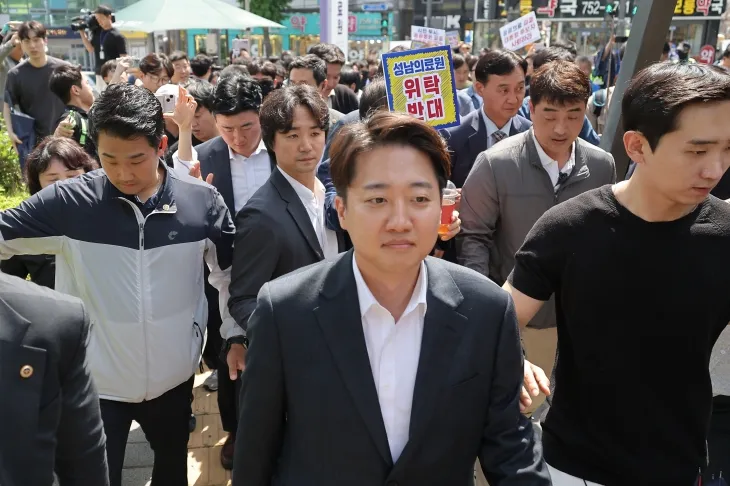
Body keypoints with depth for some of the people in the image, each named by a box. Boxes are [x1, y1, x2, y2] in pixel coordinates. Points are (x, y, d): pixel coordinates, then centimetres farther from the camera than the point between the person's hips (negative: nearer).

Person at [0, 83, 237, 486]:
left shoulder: (201, 202, -10)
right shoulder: (68, 202, -16)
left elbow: (230, 273, 2)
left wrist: (235, 334, 3)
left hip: (174, 377, 2)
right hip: (95, 383, -2)